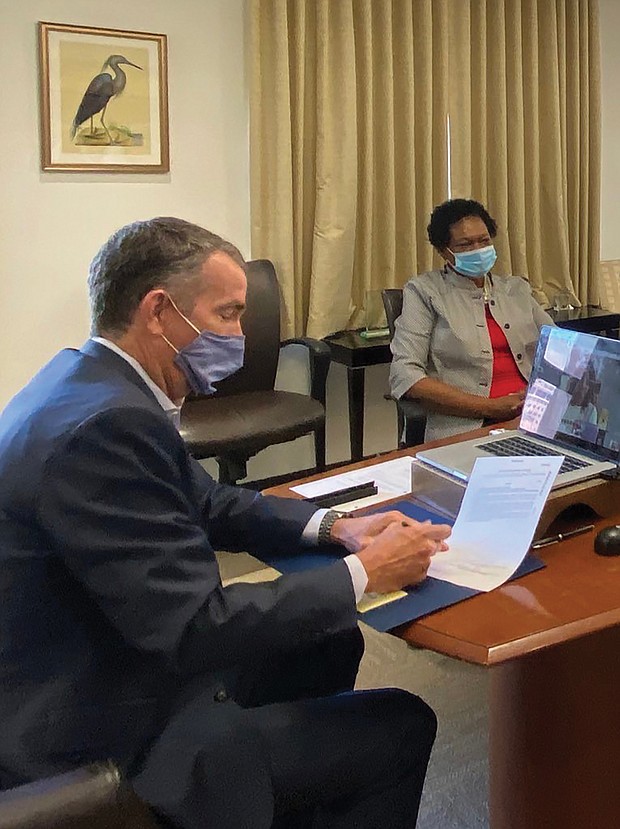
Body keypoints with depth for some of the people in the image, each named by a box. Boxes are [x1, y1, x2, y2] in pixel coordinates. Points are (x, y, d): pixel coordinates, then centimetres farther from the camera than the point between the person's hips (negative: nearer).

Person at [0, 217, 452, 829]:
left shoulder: (89, 380, 3)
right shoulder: (103, 425, -29)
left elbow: (204, 502, 13)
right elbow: (195, 628, -28)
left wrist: (335, 527, 0)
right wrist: (364, 573, -17)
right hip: (103, 739, -10)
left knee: (332, 645, 22)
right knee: (402, 726, -4)